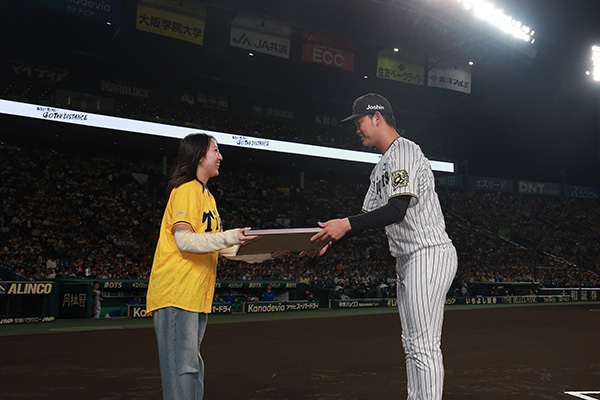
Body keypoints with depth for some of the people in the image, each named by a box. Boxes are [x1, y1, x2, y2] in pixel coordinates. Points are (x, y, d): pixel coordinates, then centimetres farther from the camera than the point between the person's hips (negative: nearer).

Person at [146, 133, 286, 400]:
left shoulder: (206, 195, 22)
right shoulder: (187, 190, -8)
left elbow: (218, 246, 19)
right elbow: (184, 240, -18)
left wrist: (263, 254, 11)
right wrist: (230, 237, -27)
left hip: (196, 295, 10)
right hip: (176, 293, -10)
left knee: (192, 367, 12)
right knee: (182, 368, -9)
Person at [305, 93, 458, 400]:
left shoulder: (404, 151, -11)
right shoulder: (382, 167, 21)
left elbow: (397, 210, -24)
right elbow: (368, 218, 20)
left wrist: (347, 224, -27)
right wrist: (330, 240, 8)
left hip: (429, 254, -11)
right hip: (406, 260, 11)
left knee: (424, 346, -10)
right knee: (411, 345, 13)